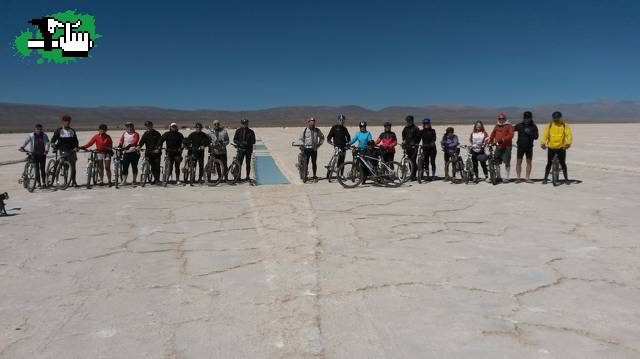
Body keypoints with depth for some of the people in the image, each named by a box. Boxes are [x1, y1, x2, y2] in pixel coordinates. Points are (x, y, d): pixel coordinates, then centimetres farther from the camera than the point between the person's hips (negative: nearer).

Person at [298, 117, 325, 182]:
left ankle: (314, 176, 17)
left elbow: (322, 137, 18)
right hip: (306, 148, -1)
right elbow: (301, 139, 10)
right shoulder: (305, 130, 1)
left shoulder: (317, 130, 4)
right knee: (306, 163, -4)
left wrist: (319, 144, 8)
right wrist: (302, 145, -2)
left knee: (314, 163, 7)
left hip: (314, 149, 2)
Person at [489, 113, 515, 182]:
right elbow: (492, 135, 20)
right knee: (497, 162, 7)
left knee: (507, 163, -2)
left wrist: (503, 139, -23)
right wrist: (491, 142, 9)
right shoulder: (497, 126, 14)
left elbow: (511, 135, -12)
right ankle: (498, 177, 20)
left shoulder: (509, 126, 0)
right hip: (498, 147, 5)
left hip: (506, 147, -5)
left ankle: (506, 178, 5)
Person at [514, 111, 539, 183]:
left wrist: (530, 133, -19)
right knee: (518, 162, 0)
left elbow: (536, 137, -4)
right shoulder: (519, 125, 4)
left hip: (529, 147, 0)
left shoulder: (533, 127, 3)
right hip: (520, 147, 0)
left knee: (529, 162, 4)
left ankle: (527, 178, 10)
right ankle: (519, 178, 7)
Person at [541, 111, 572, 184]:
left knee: (563, 164, 4)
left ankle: (566, 179, 16)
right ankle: (545, 178, 14)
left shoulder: (565, 125, -1)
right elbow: (545, 134, -7)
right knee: (549, 163, 4)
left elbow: (569, 135, -10)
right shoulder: (549, 125, 1)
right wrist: (543, 143, -22)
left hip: (561, 148, 0)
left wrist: (568, 143, -27)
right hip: (551, 147, 0)